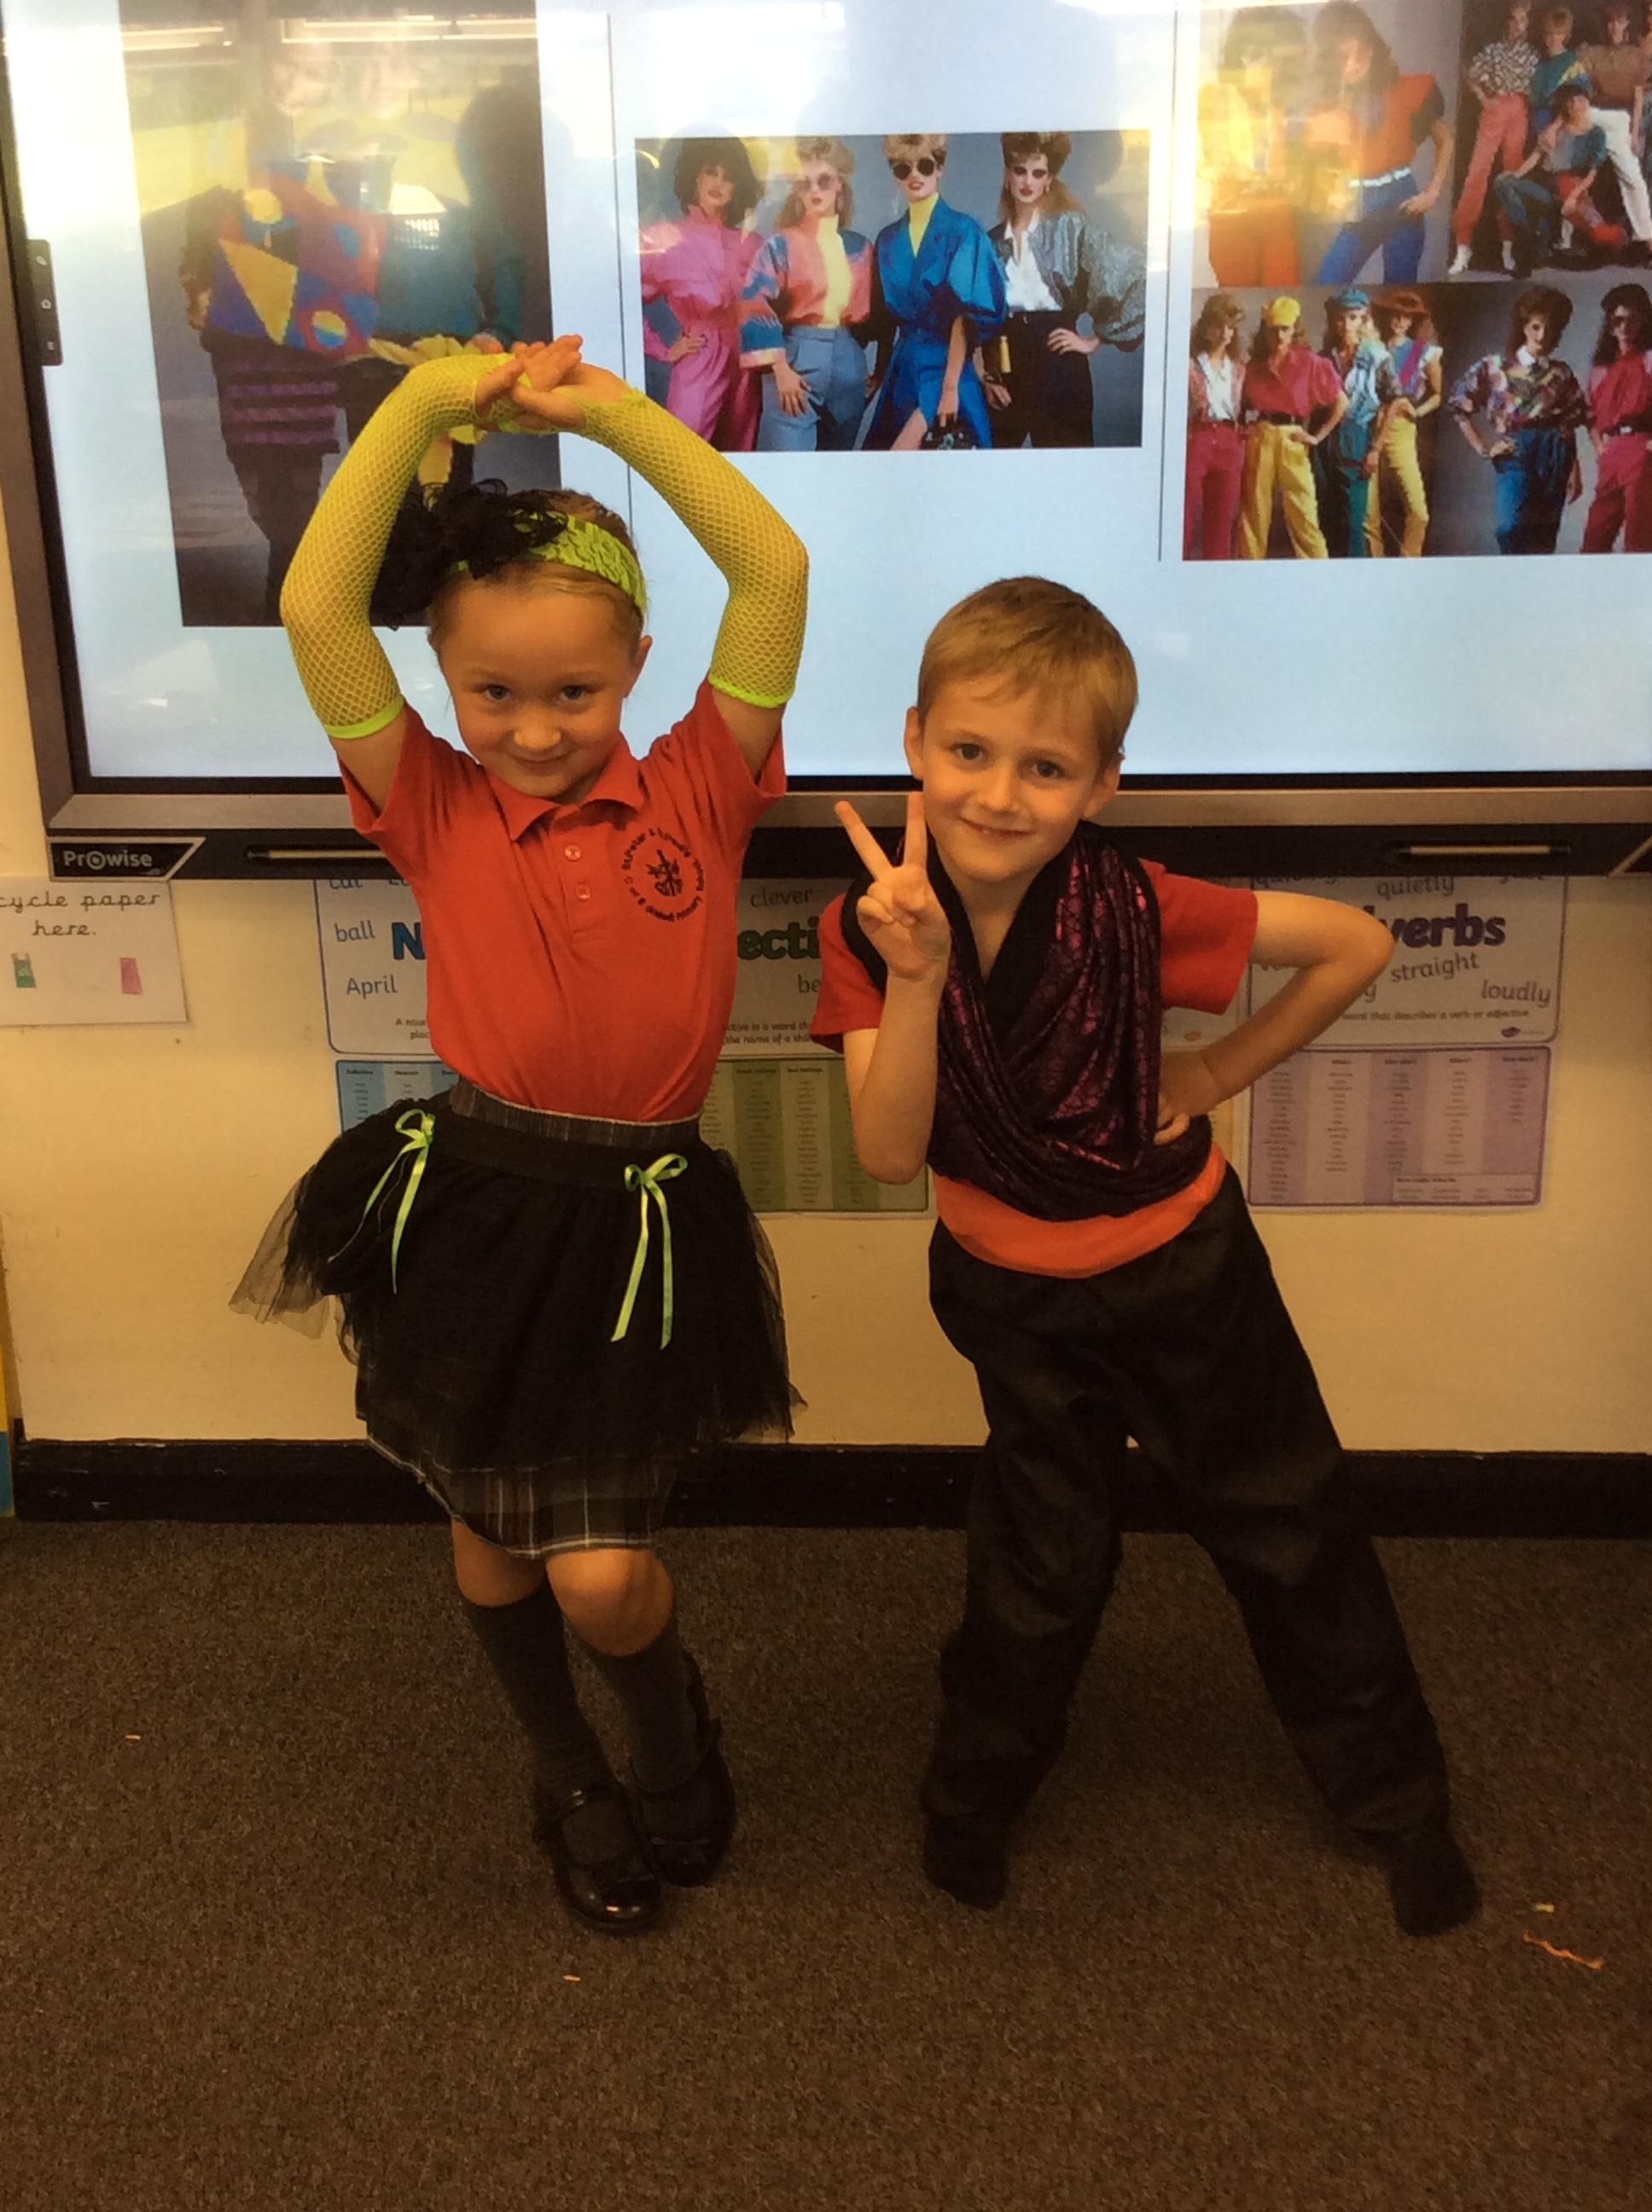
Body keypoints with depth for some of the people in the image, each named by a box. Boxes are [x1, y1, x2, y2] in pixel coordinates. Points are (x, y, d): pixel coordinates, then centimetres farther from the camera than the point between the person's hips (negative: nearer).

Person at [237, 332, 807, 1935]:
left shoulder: (694, 793, -4)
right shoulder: (434, 808, -3)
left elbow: (775, 572, -13)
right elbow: (316, 611, -15)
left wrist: (612, 409, -11)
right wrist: (425, 403, -13)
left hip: (636, 1218, -2)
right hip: (462, 1198, 2)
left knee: (599, 1574, -2)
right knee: (487, 1531, 18)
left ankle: (674, 1728, 35)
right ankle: (567, 1778, 45)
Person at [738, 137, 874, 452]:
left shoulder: (860, 247, 13)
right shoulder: (781, 245, 0)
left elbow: (872, 313, 20)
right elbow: (757, 308, -9)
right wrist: (780, 368, -16)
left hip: (849, 363, 5)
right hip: (796, 359, -5)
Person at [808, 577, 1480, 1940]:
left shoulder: (1136, 912, -24)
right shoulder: (868, 929, -19)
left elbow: (1358, 944, -15)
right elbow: (892, 1156, -27)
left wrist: (1218, 1077, -13)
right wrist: (916, 976, -39)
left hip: (1185, 1270, -1)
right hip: (1013, 1299, 1)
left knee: (1290, 1532, 14)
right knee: (1042, 1569, 17)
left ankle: (1397, 1798, 37)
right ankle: (975, 1795, 44)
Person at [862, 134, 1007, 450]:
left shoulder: (962, 231, -4)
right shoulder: (888, 238, 12)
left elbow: (966, 315, -12)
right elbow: (885, 318, 15)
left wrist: (950, 387, -19)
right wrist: (880, 372, 10)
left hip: (948, 364, -6)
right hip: (902, 368, 6)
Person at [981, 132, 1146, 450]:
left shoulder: (1070, 226, 0)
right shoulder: (993, 241, 11)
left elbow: (1131, 274, -6)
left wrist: (1094, 340, -5)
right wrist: (984, 376, 3)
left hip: (1057, 364, -3)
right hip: (1004, 366, 4)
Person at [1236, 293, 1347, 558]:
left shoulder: (1309, 363, 1)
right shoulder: (1253, 365, 9)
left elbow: (1341, 402, 4)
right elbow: (1240, 404, 22)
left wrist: (1318, 437, 0)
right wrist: (1242, 427, 4)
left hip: (1292, 439, -2)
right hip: (1259, 439, 2)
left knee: (1303, 511, -6)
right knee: (1254, 509, 4)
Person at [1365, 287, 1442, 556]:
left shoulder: (1424, 352, 7)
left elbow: (1440, 394, 10)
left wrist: (1418, 411, -4)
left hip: (1401, 432, -1)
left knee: (1418, 509, -13)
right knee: (1369, 510, 1)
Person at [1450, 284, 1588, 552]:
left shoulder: (1561, 374, 11)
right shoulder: (1496, 367, 5)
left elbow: (1574, 421, 13)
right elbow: (1458, 405, 5)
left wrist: (1574, 471, 6)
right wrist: (1482, 448, 0)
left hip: (1555, 458, 3)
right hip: (1516, 455, -2)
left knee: (1545, 537, 1)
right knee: (1511, 528, -22)